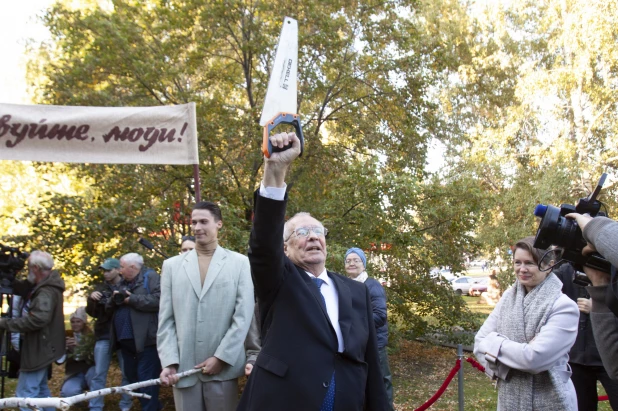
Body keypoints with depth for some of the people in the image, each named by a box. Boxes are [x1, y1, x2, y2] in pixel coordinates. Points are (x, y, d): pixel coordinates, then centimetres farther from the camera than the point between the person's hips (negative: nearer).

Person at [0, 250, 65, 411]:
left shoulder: (46, 292, -22)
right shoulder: (48, 286, 10)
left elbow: (37, 319, -33)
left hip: (39, 348, -11)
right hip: (42, 347, 11)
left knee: (25, 393, -8)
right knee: (40, 389, 20)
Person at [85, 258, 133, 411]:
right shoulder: (101, 288, 9)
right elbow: (92, 313, 11)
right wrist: (91, 299, -7)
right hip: (104, 336, 2)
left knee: (127, 373, 5)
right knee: (98, 374, 3)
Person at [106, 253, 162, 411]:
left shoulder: (150, 277, -5)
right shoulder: (123, 282, 19)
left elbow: (158, 300, -21)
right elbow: (109, 308, 22)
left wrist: (132, 299, -15)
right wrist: (114, 299, -1)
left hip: (144, 339, -9)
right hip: (126, 339, 9)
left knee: (146, 378, -6)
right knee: (131, 376, 17)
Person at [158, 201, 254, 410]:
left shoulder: (240, 263, 3)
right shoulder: (172, 265, 9)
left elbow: (243, 316, -4)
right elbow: (165, 320, 5)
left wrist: (221, 357, -9)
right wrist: (169, 362, -4)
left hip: (224, 367, -2)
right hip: (183, 368, 2)